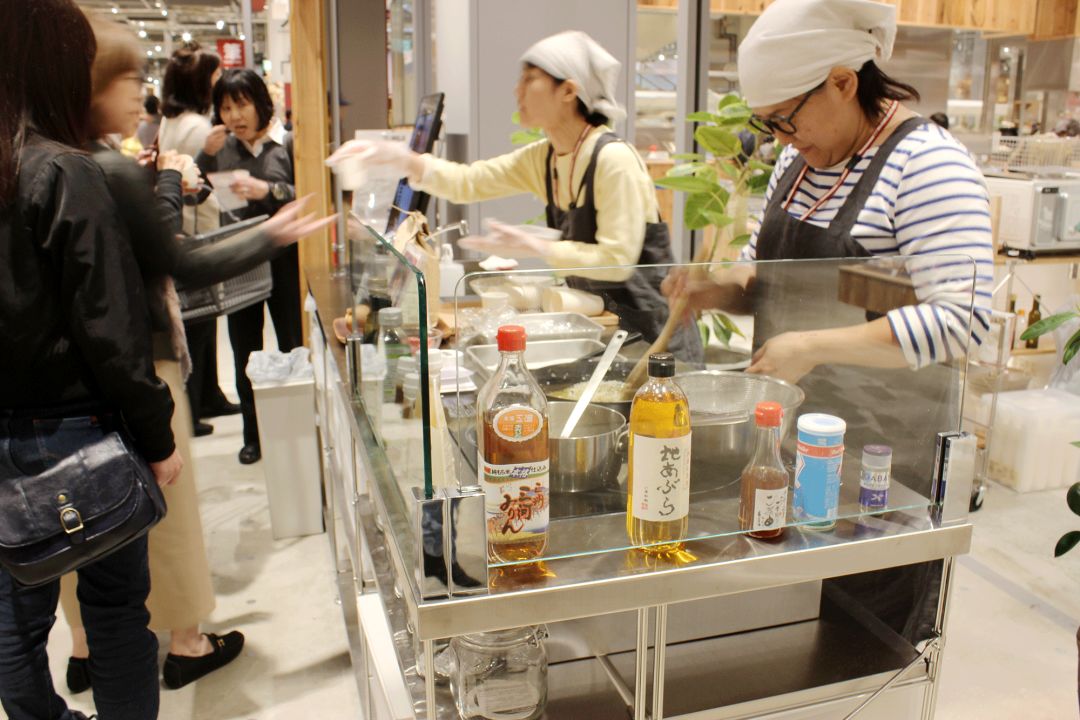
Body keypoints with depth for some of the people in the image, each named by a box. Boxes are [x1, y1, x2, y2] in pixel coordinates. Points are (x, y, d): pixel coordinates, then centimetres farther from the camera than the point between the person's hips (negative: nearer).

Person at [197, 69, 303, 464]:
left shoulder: (288, 144, -5)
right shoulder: (221, 148, 5)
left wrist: (269, 191, -22)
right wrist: (206, 154, -10)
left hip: (284, 259, -4)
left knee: (293, 349, 4)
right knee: (245, 354, 12)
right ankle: (253, 435, 25)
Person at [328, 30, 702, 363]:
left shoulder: (614, 159, -22)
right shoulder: (542, 158, 2)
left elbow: (616, 260, -24)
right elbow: (469, 182, 1)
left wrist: (536, 248, -25)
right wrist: (403, 159, -13)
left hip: (650, 329, -7)